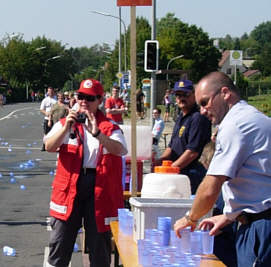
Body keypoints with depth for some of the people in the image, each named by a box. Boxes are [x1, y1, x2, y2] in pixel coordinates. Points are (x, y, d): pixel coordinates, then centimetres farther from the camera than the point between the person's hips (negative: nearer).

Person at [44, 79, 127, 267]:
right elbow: (49, 147, -8)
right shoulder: (65, 124, 8)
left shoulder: (110, 127, 4)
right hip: (69, 187, 1)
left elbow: (120, 150, -16)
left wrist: (97, 133, -30)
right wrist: (66, 128, -24)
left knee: (99, 240, 8)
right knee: (60, 240, 3)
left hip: (99, 187, -1)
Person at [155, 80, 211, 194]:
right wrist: (160, 160, 5)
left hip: (192, 175, -9)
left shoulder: (198, 118, -12)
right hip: (179, 174, 9)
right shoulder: (181, 118, 19)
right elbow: (171, 146, 25)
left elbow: (193, 152, -18)